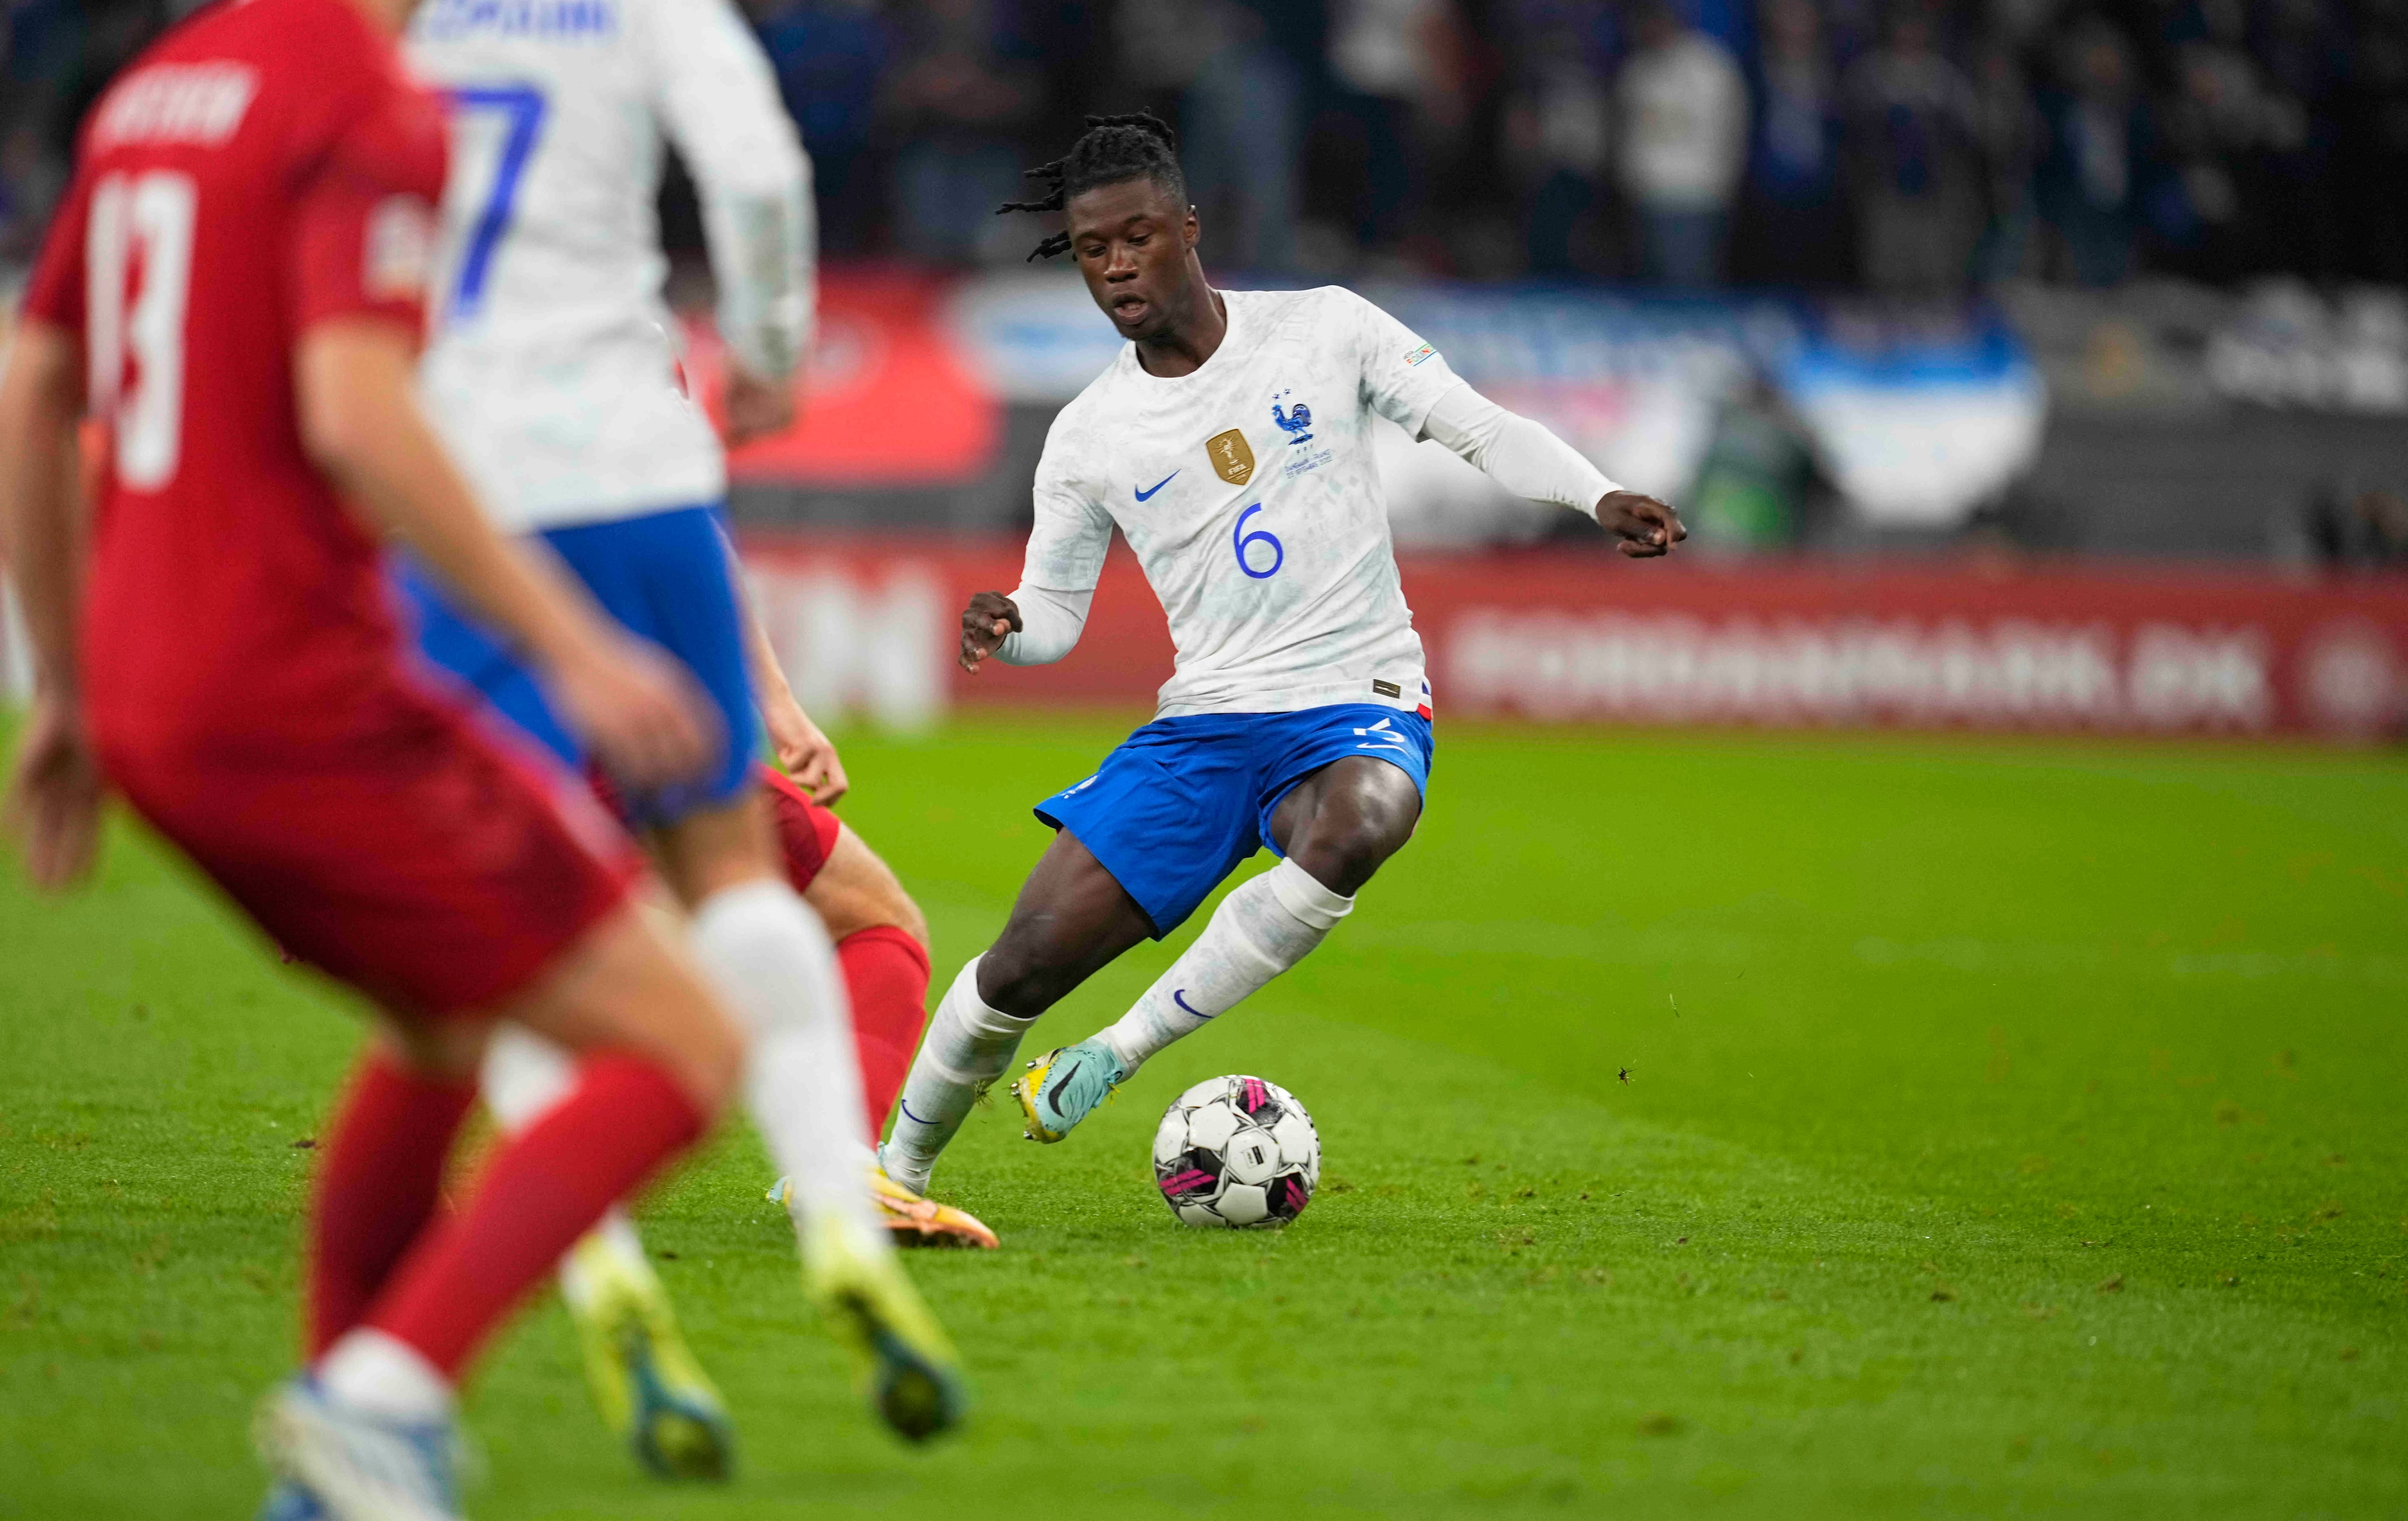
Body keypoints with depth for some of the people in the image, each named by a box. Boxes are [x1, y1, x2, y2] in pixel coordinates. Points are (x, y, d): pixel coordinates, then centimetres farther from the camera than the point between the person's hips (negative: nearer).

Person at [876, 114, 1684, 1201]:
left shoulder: (1324, 329, 1)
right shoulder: (1088, 437, 6)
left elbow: (1481, 430, 2)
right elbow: (1053, 612, 12)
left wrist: (1601, 499, -15)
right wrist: (1002, 628, -12)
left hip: (1357, 706, -2)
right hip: (1206, 720, 2)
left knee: (1354, 828, -39)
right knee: (1028, 960, -8)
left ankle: (1125, 1049, -23)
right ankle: (897, 1169, 18)